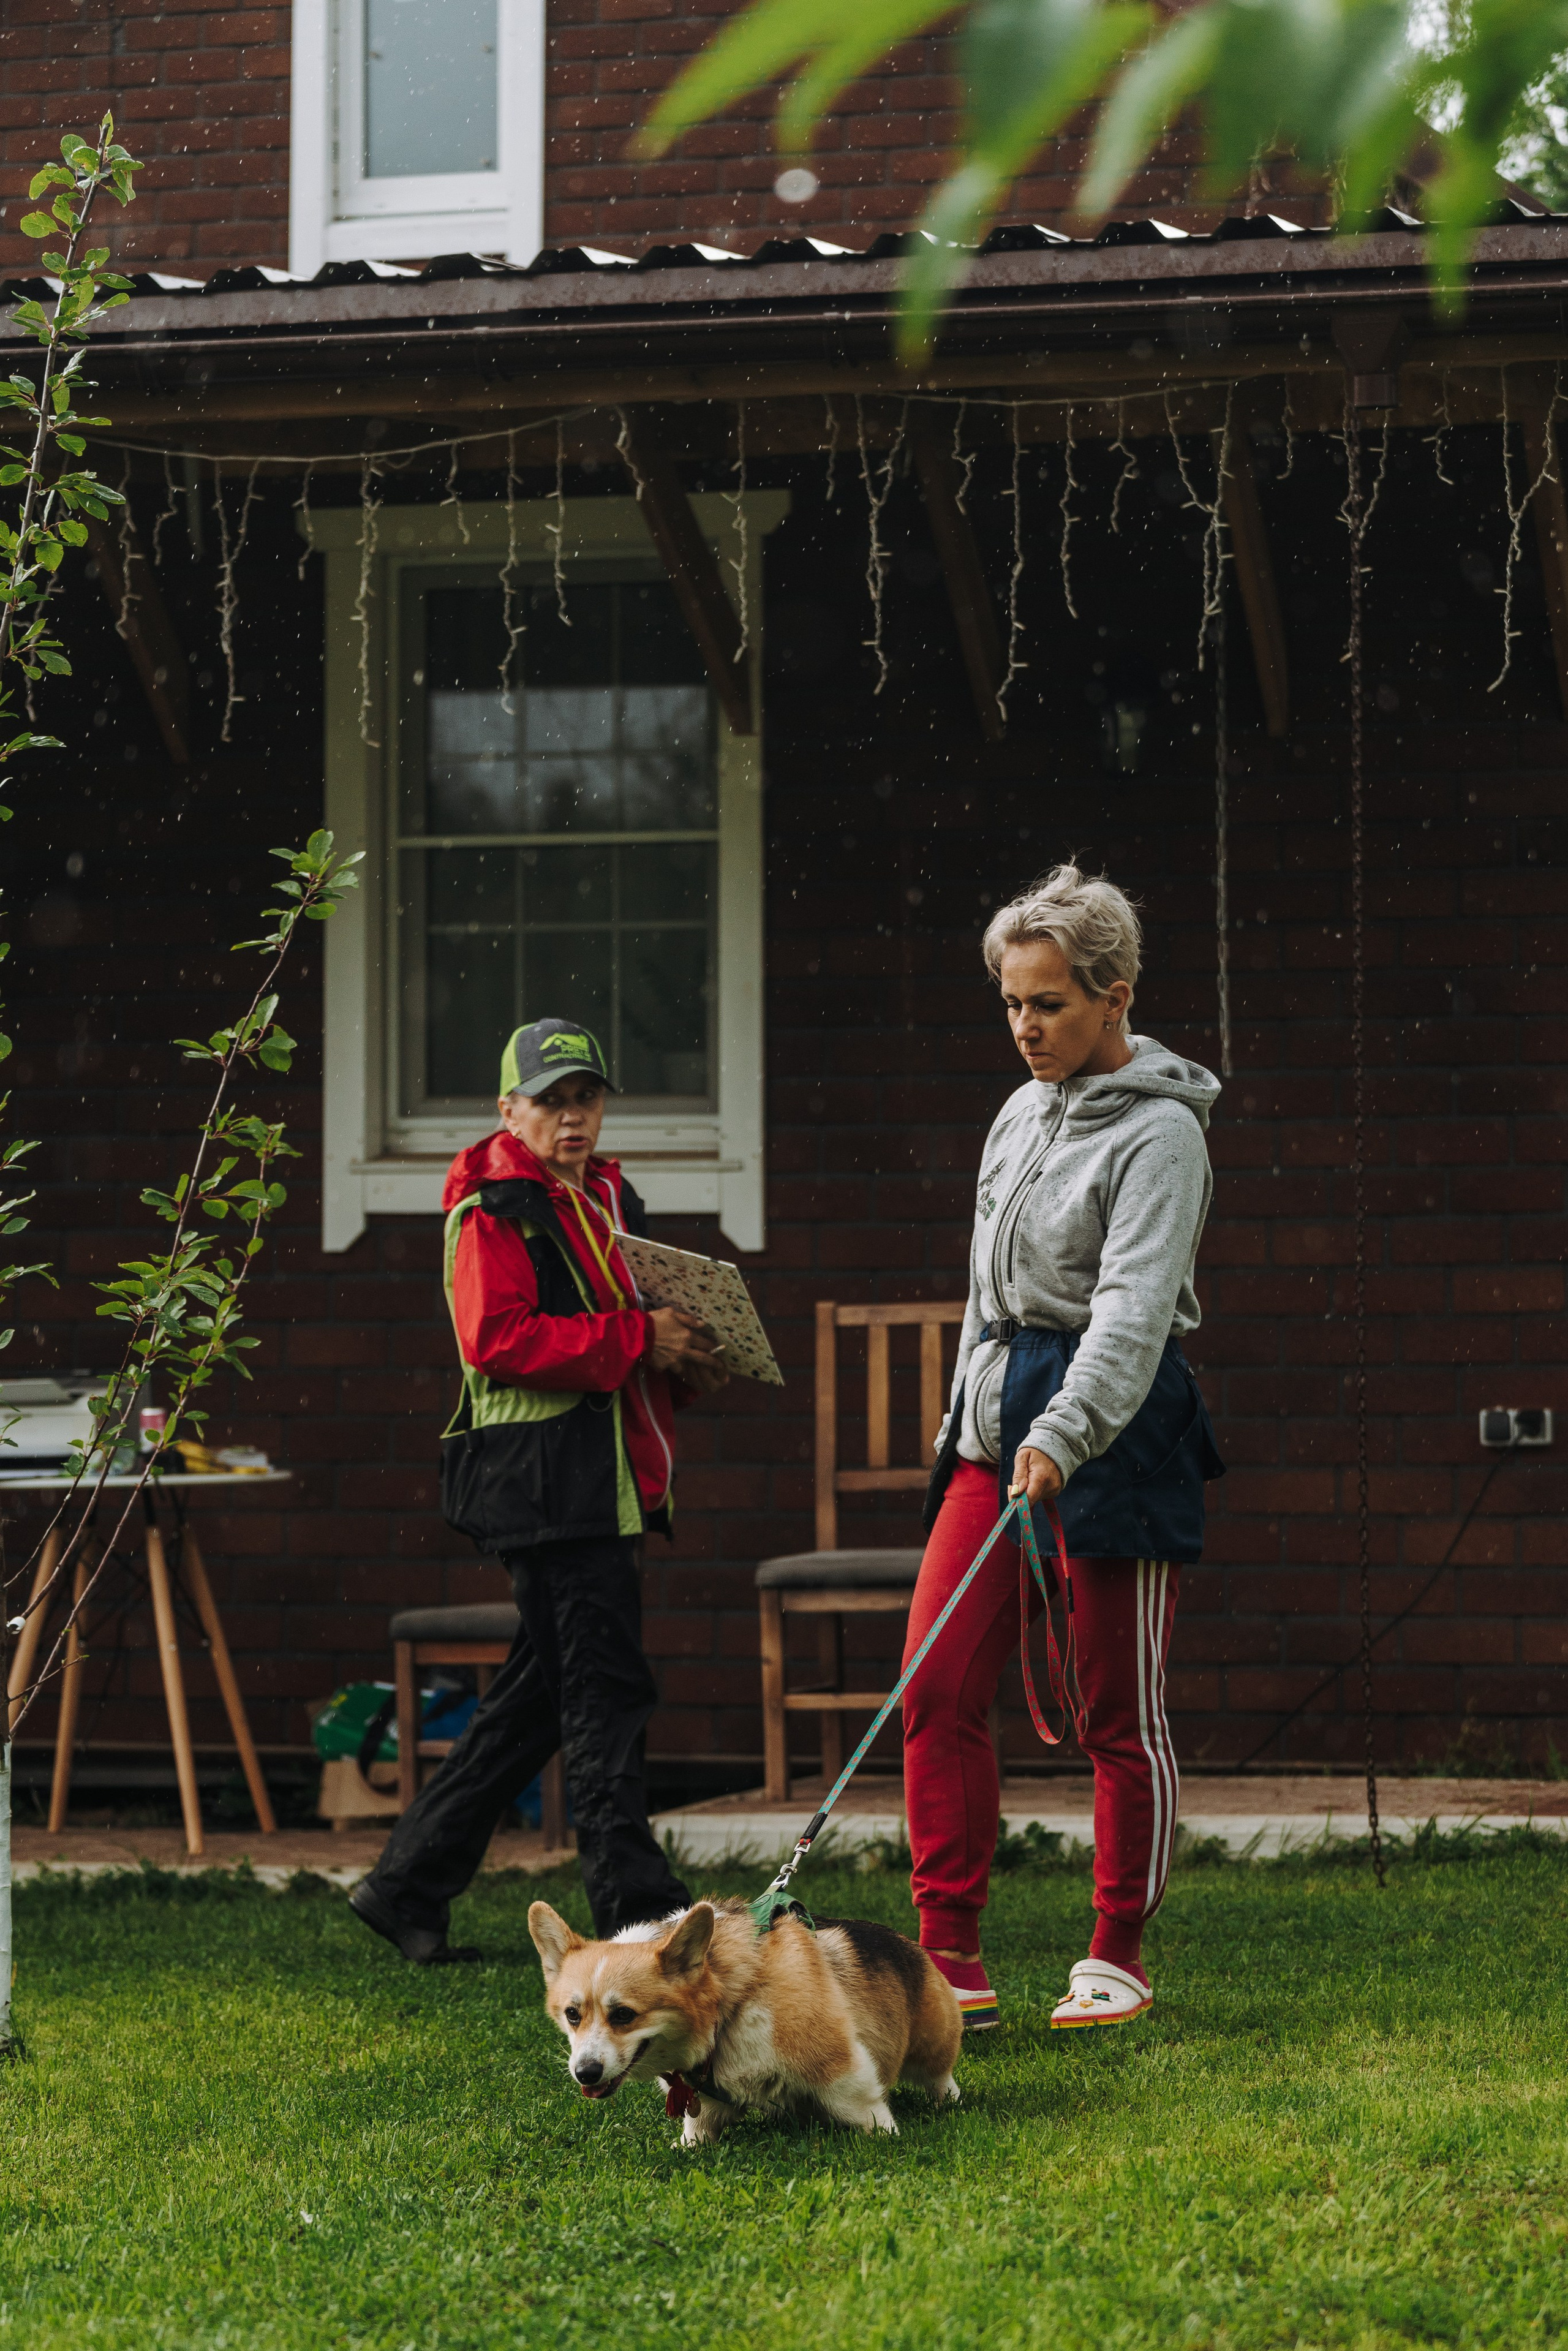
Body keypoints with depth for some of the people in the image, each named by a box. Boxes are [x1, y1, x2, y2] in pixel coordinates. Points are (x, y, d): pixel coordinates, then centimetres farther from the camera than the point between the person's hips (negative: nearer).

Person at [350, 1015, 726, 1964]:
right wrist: (636, 1341, -20)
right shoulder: (493, 1211, -7)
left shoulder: (608, 1199, 20)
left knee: (540, 1695, 12)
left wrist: (687, 1361, 9)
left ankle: (408, 1885, 19)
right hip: (543, 1483, -9)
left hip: (607, 1484, 9)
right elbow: (497, 1337, -20)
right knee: (605, 1690, -9)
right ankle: (638, 1906, -7)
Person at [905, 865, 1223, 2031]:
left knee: (1118, 1709, 0)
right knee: (938, 1686, -4)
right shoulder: (1023, 1113, 15)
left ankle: (1119, 1958, 13)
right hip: (1002, 1415, 7)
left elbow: (1134, 1305, -22)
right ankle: (953, 1958, -1)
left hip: (1114, 1423, -7)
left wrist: (1062, 1434, -34)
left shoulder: (1159, 1133, -11)